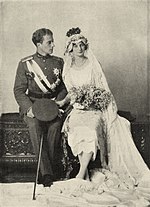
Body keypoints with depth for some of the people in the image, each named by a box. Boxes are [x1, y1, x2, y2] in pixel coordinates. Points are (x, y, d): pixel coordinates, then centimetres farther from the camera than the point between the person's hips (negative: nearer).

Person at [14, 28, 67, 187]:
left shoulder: (59, 62, 12)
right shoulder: (25, 64, 6)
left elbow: (65, 87, 10)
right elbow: (19, 90, 2)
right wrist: (29, 108, -15)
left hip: (54, 104, 1)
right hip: (32, 105, -1)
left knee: (55, 125, -32)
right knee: (34, 125, -33)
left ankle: (48, 170, -22)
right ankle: (46, 173, -30)